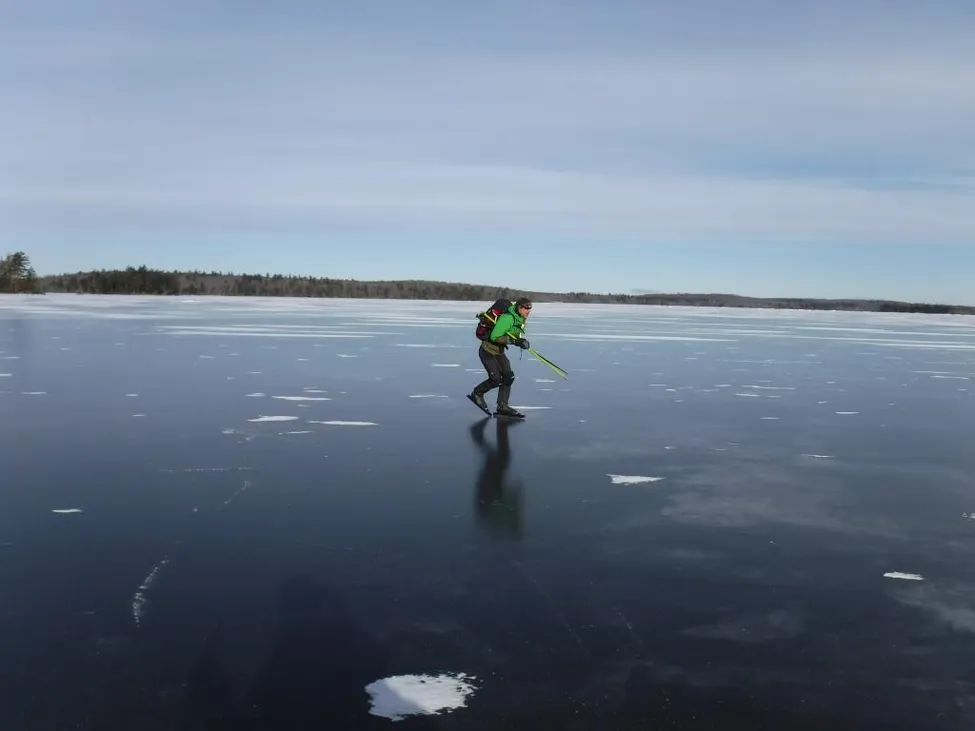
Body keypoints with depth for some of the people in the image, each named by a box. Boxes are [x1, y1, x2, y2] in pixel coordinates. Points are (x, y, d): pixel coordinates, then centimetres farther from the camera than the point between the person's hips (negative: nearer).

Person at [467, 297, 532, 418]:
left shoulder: (522, 319, 1)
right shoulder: (507, 318, -28)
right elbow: (494, 337, -28)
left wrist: (521, 341, -7)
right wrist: (513, 341, -33)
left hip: (499, 352, 9)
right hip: (487, 351, -9)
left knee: (508, 376, 1)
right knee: (496, 379, -9)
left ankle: (502, 407, 8)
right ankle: (476, 394, 18)